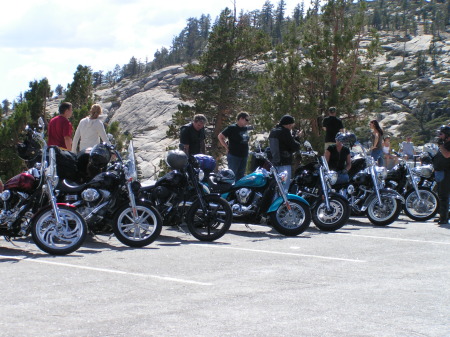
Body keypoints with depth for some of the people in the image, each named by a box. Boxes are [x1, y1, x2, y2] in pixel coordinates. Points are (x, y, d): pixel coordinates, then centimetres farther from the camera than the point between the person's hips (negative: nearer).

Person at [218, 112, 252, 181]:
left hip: (244, 156, 8)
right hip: (234, 156, -8)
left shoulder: (245, 128, 10)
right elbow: (220, 136, -11)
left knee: (240, 175, 13)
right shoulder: (232, 128, -12)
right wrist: (227, 147, -11)